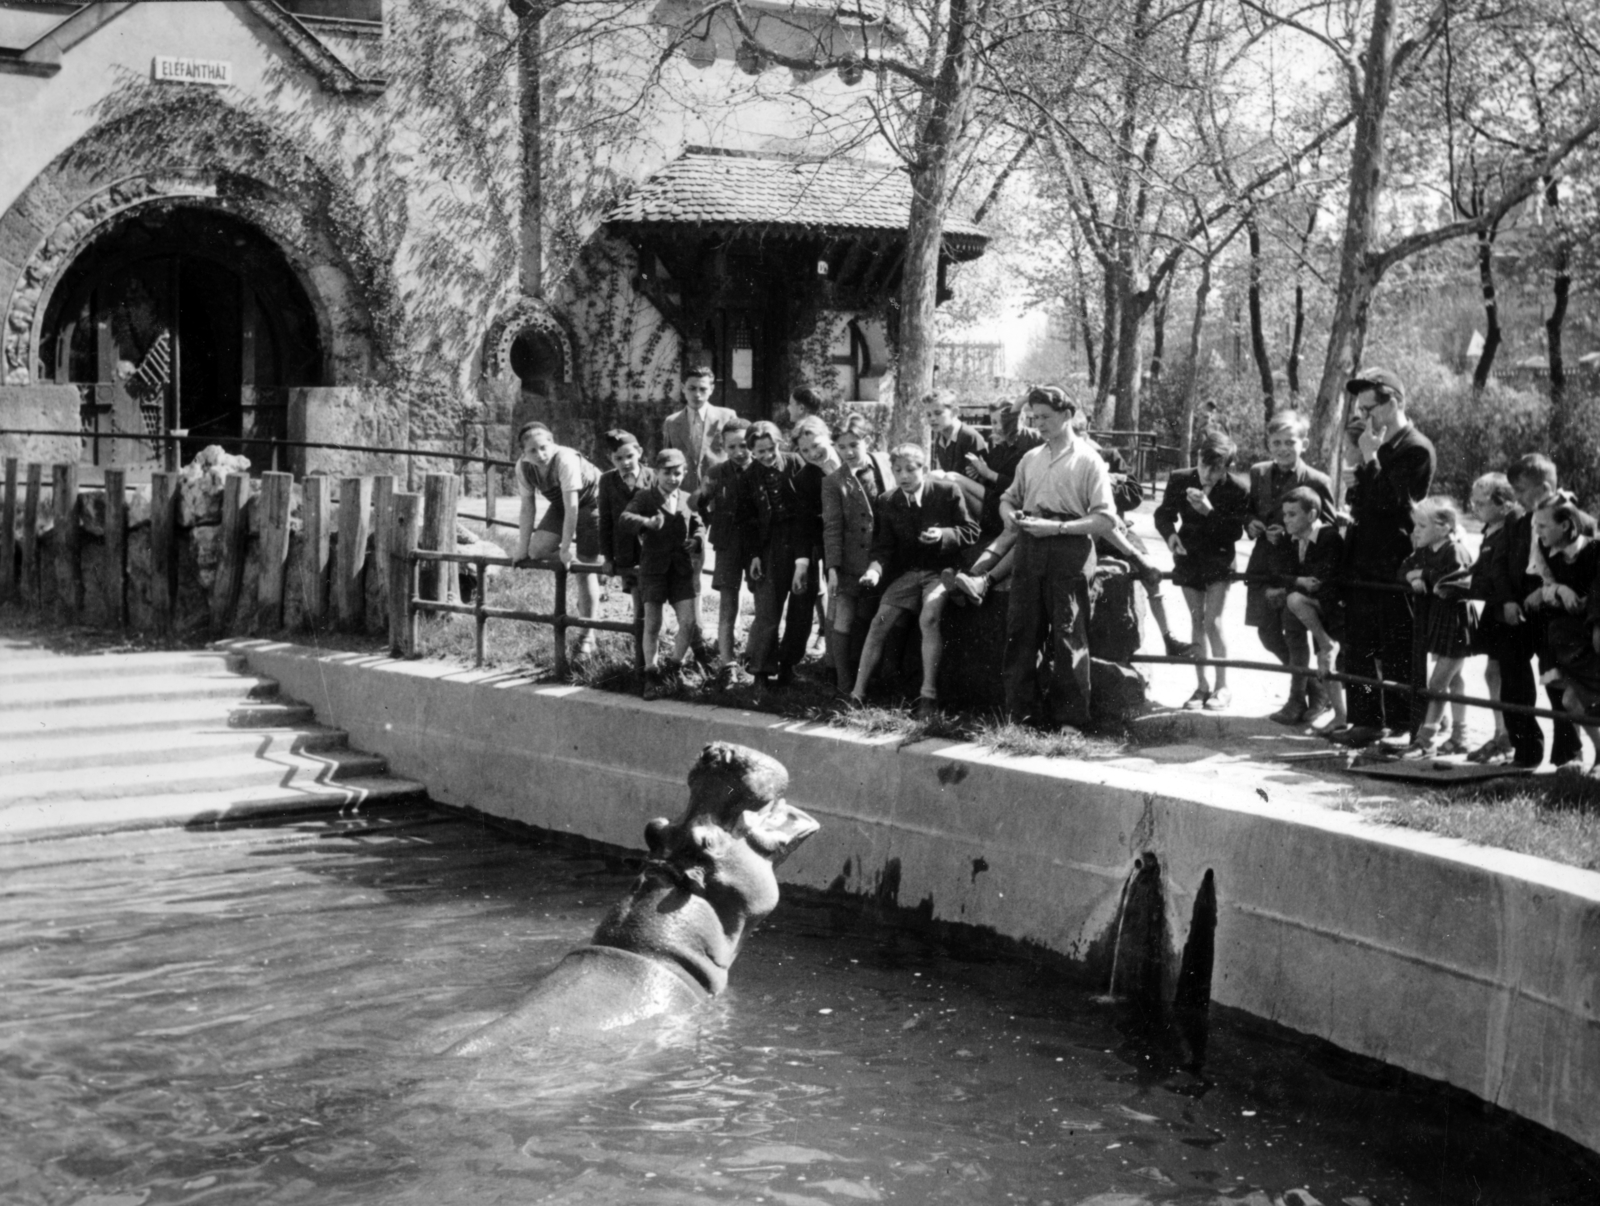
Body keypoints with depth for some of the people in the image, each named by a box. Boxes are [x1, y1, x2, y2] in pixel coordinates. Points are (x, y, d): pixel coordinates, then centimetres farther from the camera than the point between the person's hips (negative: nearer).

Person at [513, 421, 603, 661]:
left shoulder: (566, 459, -35)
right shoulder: (523, 466, -16)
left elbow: (571, 507, -33)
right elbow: (527, 508, -9)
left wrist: (566, 548, -30)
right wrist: (522, 548, -10)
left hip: (591, 504, -6)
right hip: (560, 506, 6)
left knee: (585, 571, -6)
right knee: (537, 550, -11)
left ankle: (587, 637, 5)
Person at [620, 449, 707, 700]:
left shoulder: (687, 500, 11)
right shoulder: (645, 497, -1)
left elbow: (698, 526, 21)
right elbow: (626, 518, -17)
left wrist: (696, 540, -3)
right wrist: (647, 523, -38)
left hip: (682, 568, 3)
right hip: (653, 567, -3)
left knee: (690, 623, -5)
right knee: (652, 624, 1)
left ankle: (672, 668, 16)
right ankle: (652, 677, 13)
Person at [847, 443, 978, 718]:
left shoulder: (948, 493, -8)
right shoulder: (888, 502, 2)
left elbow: (971, 531, -4)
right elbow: (883, 544, 2)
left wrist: (944, 534, -24)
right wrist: (875, 569, -18)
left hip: (941, 569, -4)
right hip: (906, 572, 4)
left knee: (929, 618, -29)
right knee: (879, 622, -9)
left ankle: (928, 696, -24)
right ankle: (858, 692, -1)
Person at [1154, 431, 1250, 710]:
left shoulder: (1236, 491, -18)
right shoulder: (1180, 480, -9)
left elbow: (1236, 532, -18)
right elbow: (1164, 513, 2)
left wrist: (1210, 511, -32)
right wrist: (1170, 534, -19)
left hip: (1218, 560, -3)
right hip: (1188, 558, 3)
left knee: (1212, 621, -9)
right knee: (1196, 621, 7)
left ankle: (1222, 687, 2)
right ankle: (1202, 686, 14)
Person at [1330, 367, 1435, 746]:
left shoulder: (1415, 449, -12)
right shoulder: (1378, 446, 13)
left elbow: (1389, 502, -21)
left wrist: (1369, 458, -18)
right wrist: (1356, 458, 4)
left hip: (1393, 572, -8)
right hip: (1362, 567, 9)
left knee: (1396, 656, -1)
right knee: (1357, 651, 13)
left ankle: (1402, 729, 7)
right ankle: (1365, 722, 22)